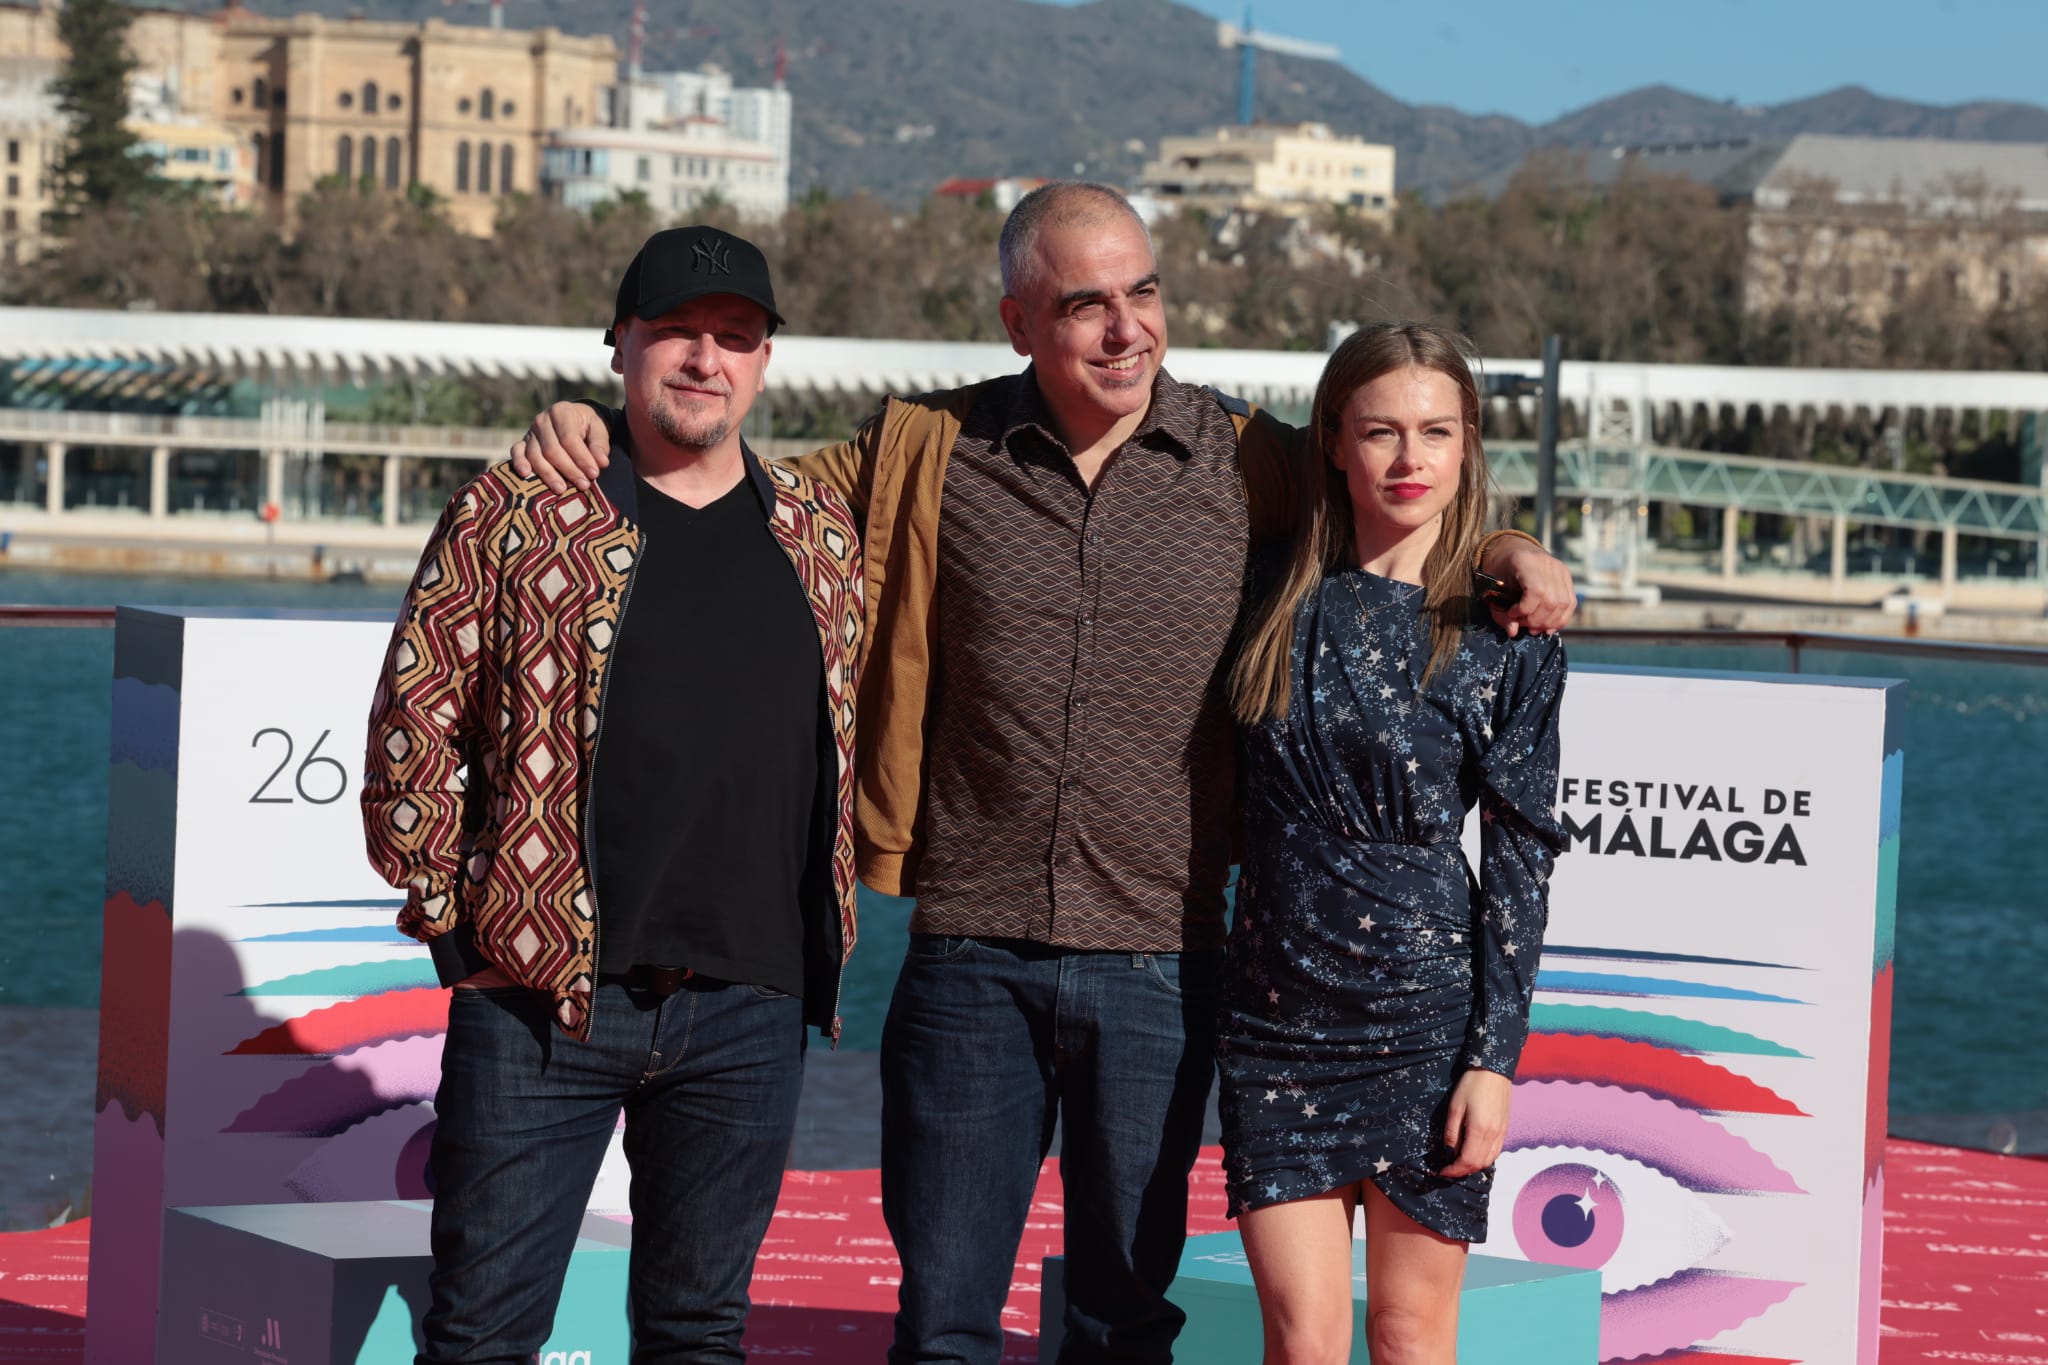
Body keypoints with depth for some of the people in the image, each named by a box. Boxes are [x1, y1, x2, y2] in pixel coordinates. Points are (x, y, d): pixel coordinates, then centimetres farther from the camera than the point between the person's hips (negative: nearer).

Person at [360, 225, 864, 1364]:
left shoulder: (824, 535, 11)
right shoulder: (512, 518, -2)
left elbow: (852, 739, 20)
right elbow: (412, 729, 1)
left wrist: (828, 942, 15)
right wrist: (449, 919, -1)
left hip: (747, 1011, 3)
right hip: (540, 998, -3)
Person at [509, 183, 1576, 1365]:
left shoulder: (1247, 464, 2)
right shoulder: (927, 453, 2)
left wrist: (1506, 552, -2)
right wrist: (596, 439, 2)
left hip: (1159, 967, 0)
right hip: (971, 957, 0)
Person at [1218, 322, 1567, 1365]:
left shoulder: (1505, 638, -2)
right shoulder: (1277, 599, 4)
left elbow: (1520, 858, -2)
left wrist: (1495, 1059, -7)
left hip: (1428, 1018, -2)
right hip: (1278, 1015, 2)